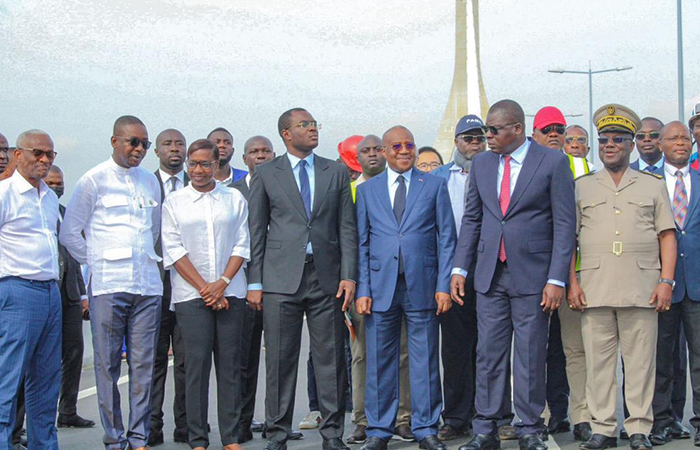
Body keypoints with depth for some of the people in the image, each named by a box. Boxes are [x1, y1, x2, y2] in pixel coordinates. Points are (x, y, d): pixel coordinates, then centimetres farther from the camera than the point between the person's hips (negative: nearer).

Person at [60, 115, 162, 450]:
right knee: (108, 363, -2)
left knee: (144, 362, 2)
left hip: (147, 283, 4)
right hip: (108, 285, -4)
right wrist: (96, 262, 4)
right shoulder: (93, 180, 1)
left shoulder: (150, 181, 15)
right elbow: (69, 233, 4)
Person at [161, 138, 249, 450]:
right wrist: (204, 287, -7)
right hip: (191, 295, -1)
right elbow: (174, 250, 1)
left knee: (230, 365, 1)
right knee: (196, 365, -4)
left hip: (230, 293, 1)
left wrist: (222, 284, -7)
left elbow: (242, 245, 6)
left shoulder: (235, 199, 11)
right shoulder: (174, 202, 7)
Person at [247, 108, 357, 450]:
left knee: (331, 359, 3)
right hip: (281, 278, -1)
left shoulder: (336, 172, 12)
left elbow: (347, 228, 8)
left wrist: (348, 275, -2)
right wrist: (254, 282, -1)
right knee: (280, 360, 1)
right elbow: (256, 231, 6)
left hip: (326, 277, 2)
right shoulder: (266, 174, 7)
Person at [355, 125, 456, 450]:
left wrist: (443, 285, -4)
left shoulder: (434, 186, 8)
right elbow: (361, 244, 8)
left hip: (422, 286, -1)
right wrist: (362, 289, -1)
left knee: (425, 361, 3)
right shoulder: (367, 190, 12)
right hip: (380, 286, 1)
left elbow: (446, 238, 5)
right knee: (379, 362, 4)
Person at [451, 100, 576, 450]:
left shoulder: (553, 162, -4)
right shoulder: (481, 163, 10)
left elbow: (564, 223, -6)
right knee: (488, 354, 5)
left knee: (531, 356, 3)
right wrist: (460, 268, 7)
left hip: (532, 275, -4)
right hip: (489, 275, 4)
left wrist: (557, 279, -11)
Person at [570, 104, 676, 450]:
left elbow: (667, 236, 8)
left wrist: (666, 281, -3)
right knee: (598, 359, 1)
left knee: (640, 359, 0)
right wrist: (572, 282, -1)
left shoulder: (653, 186, 12)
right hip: (594, 287, 1)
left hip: (641, 288, -1)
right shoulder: (581, 187, 13)